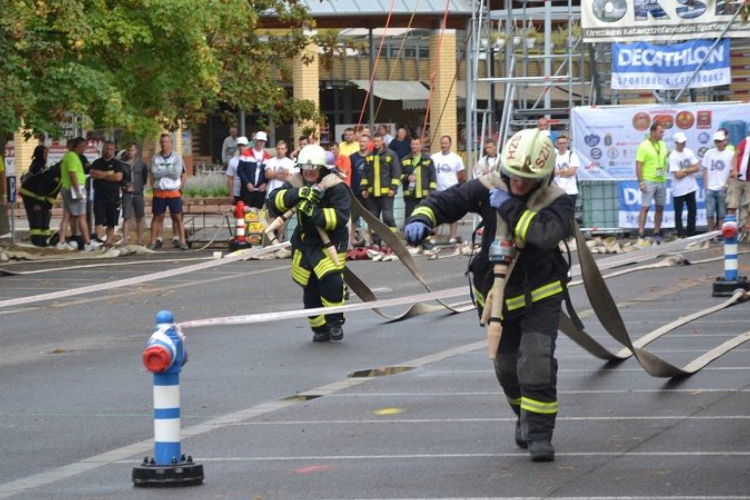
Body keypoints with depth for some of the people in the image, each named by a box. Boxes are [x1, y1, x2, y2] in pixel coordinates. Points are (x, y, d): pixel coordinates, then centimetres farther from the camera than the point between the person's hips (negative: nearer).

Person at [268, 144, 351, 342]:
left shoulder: (335, 187, -17)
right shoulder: (296, 183, -3)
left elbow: (340, 217, -26)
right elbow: (274, 201, -17)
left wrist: (314, 212, -37)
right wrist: (298, 194, -35)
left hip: (331, 241, -5)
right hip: (305, 241, 5)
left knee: (331, 280, -25)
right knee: (310, 289, 9)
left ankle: (335, 321, -4)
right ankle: (320, 328, 27)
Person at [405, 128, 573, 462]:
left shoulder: (556, 203, -19)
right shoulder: (490, 189, -10)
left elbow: (546, 234, -39)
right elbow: (447, 200, -8)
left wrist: (509, 207, -34)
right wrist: (421, 219, -29)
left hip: (540, 296, -4)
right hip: (496, 293, 4)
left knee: (537, 363, -19)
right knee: (506, 367, 16)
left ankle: (540, 434, -7)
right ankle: (525, 416, 44)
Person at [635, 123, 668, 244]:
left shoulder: (662, 144, 10)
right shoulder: (644, 146, -10)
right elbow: (638, 165, -12)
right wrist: (641, 182, -17)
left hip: (661, 181, 7)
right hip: (649, 181, -7)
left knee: (660, 207, 9)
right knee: (645, 207, -9)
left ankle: (657, 234, 18)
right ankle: (641, 236, -11)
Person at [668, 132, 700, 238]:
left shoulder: (688, 152, 4)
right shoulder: (673, 156, -13)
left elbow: (697, 168, 0)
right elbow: (678, 175, -19)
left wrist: (685, 170, -14)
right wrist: (691, 170, -7)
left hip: (691, 188, 6)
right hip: (679, 190, -6)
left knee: (692, 211, 12)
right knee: (678, 213, 1)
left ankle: (691, 233, 21)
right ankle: (681, 235, 5)